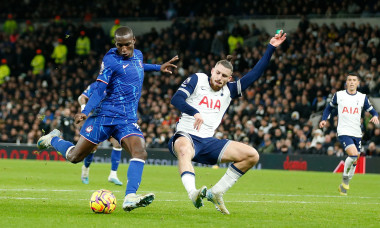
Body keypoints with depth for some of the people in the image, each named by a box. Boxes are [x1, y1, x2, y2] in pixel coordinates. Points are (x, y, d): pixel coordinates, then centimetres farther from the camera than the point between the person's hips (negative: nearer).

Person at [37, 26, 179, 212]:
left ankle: (130, 199, -34)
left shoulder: (138, 55, 12)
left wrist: (159, 67, 40)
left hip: (128, 120, 4)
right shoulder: (110, 60, -9)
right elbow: (99, 89, -13)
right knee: (74, 157, 4)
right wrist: (85, 111, -25)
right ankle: (53, 139, 37)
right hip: (105, 115, -4)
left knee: (140, 153, -24)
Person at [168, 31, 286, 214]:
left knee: (252, 155, -6)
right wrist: (195, 112, -30)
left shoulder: (229, 91, 15)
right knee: (185, 150, -43)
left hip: (208, 142, 6)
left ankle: (216, 193, -1)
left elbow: (255, 74, 14)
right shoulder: (197, 80, 2)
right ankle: (193, 193, -64)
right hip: (186, 136, -6)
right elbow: (176, 99, -12)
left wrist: (271, 48, 10)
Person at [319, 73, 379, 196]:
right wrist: (324, 119, 1)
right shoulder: (338, 95, 3)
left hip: (357, 133, 4)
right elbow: (329, 107, 16)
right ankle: (345, 176, 0)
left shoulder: (362, 97, 6)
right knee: (353, 155, -24)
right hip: (344, 132, -4)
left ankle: (344, 185, 24)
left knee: (354, 161, 7)